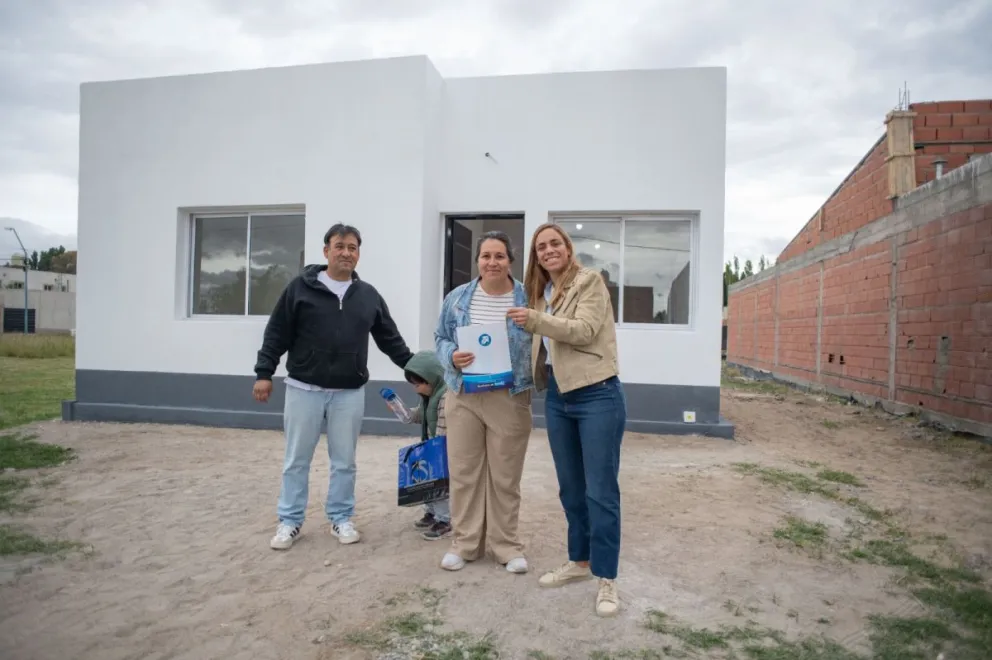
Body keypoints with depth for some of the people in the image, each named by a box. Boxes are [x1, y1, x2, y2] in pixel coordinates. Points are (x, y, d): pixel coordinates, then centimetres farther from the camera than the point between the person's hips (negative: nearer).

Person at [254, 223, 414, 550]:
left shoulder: (369, 295, 7)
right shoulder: (300, 287, -1)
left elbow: (390, 339, 13)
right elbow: (277, 334, 0)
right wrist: (264, 373, -4)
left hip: (350, 393, 2)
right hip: (304, 389, -2)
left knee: (344, 461, 10)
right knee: (297, 460, 8)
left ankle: (340, 518, 24)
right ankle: (290, 521, 22)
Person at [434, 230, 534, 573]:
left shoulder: (527, 299, -2)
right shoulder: (457, 298, 4)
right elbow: (441, 338, 9)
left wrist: (533, 384, -13)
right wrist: (452, 356, -11)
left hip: (510, 399, -2)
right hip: (463, 397, 2)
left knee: (505, 475, 7)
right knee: (463, 472, 9)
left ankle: (506, 545, 23)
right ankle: (464, 542, 25)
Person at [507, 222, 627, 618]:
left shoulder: (589, 281, -5)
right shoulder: (542, 292, 14)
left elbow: (584, 330, -20)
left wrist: (536, 320, -29)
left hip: (598, 396, -7)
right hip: (558, 399, 7)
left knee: (600, 491, -2)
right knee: (570, 488, 16)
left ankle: (606, 578, 10)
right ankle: (579, 561, 32)